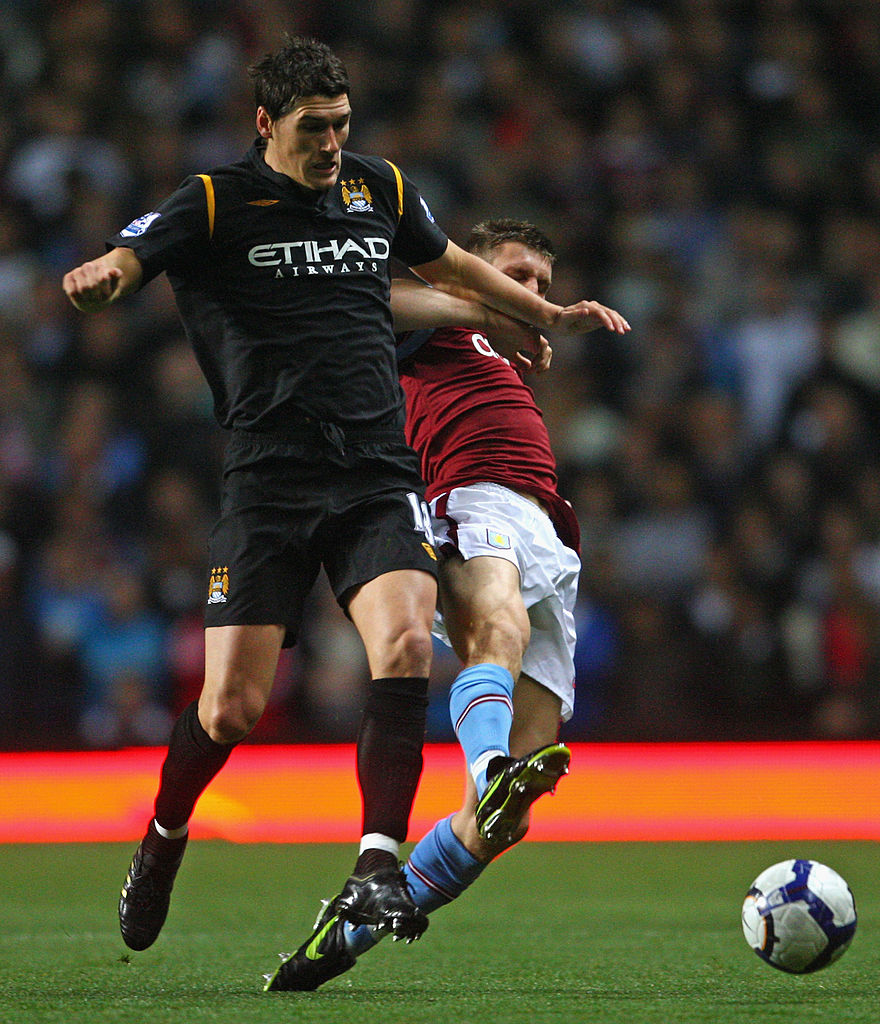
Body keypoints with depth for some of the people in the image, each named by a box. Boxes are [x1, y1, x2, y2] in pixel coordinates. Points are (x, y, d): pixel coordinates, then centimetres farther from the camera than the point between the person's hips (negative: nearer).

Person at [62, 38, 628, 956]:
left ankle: (376, 869, -20)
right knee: (232, 707, -7)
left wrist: (551, 315, 40)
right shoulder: (213, 204, -1)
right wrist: (99, 279, -39)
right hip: (267, 485, -3)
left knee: (405, 646, -23)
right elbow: (123, 265, -15)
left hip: (378, 477, 3)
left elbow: (447, 263, 33)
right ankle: (163, 838, 24)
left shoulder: (379, 190, 14)